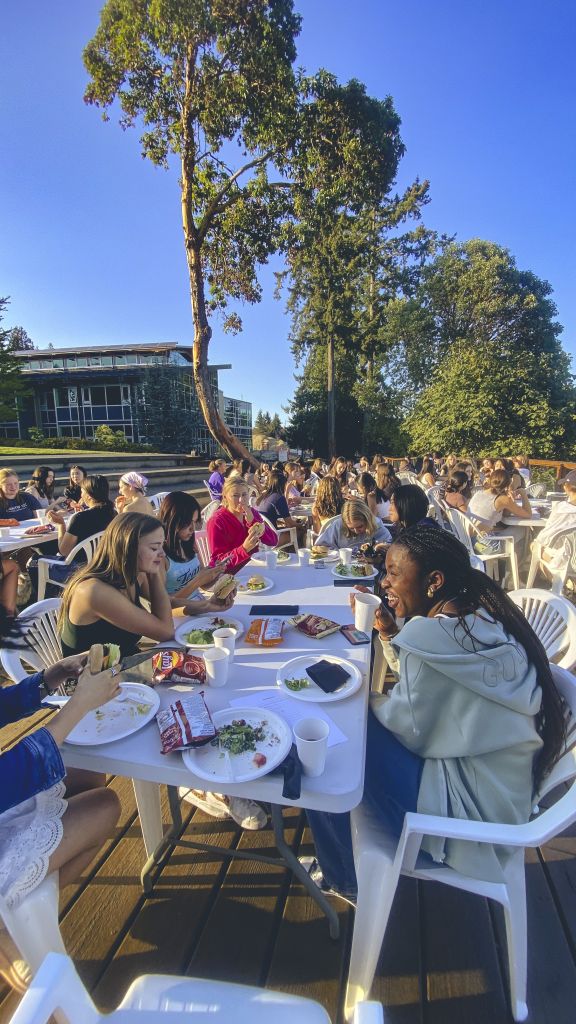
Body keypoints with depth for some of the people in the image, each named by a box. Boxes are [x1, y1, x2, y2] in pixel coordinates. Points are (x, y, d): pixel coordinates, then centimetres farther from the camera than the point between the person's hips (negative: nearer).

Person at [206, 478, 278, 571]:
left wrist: (252, 521, -18)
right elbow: (219, 562, -17)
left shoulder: (252, 512, 3)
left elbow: (273, 541, -6)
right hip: (229, 574, -6)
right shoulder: (216, 521, -14)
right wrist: (244, 549, -32)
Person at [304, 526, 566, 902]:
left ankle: (344, 878, 26)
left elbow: (410, 728, -18)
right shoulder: (479, 617, -2)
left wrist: (370, 700, 0)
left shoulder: (433, 636, -30)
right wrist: (389, 632, -3)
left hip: (471, 801, -9)